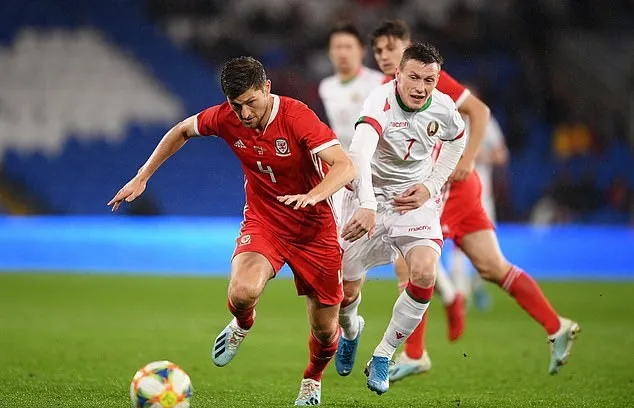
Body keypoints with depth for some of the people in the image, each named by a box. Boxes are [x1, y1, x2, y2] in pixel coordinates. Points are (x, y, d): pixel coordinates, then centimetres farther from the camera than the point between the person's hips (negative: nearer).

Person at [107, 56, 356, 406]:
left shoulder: (297, 117, -24)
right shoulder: (225, 118, -12)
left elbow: (344, 166, -33)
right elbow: (182, 130, 10)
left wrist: (312, 196, -52)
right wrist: (141, 177, 8)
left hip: (314, 227, -2)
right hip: (263, 221, 2)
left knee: (325, 330, 4)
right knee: (243, 291, -30)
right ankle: (242, 326, 10)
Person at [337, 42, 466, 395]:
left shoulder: (444, 109, -12)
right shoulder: (381, 103, -27)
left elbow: (458, 141, 13)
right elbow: (359, 153, -44)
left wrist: (431, 186, 0)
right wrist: (365, 206, -60)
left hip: (415, 198, 2)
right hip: (371, 196, -2)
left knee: (424, 274, -23)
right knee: (347, 291, 4)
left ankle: (383, 357, -2)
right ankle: (351, 331, 45)